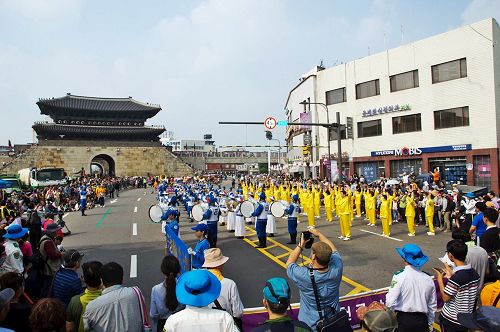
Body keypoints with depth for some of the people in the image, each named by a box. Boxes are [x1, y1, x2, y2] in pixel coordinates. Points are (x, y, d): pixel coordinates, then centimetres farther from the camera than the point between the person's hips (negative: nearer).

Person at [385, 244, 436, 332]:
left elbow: (390, 302, -19)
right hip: (422, 321, 4)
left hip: (404, 319, -4)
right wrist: (429, 323, 23)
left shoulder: (400, 276, -15)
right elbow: (432, 305, 10)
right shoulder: (428, 279, 0)